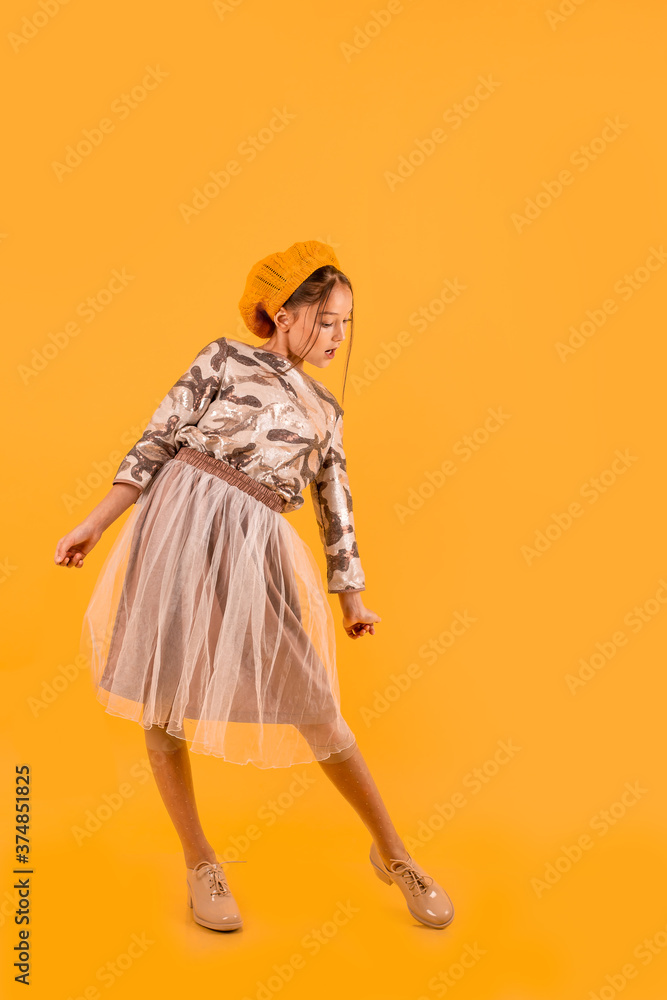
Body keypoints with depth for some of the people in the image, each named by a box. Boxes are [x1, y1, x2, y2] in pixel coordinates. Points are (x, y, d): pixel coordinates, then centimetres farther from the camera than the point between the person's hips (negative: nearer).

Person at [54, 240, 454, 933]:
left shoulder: (325, 410, 17)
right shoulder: (223, 359, 6)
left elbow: (335, 504, 20)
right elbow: (157, 442, 3)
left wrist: (352, 597, 20)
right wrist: (94, 525, -1)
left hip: (256, 551, 2)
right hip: (181, 524, -2)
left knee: (314, 709, 1)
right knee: (162, 701, 2)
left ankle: (392, 854, 19)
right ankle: (199, 862, 23)